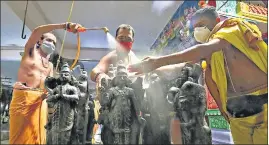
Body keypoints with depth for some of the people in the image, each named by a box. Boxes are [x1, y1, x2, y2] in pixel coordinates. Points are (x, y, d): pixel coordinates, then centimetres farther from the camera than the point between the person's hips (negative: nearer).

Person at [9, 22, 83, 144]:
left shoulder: (50, 65, 22)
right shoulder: (31, 50, 9)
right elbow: (36, 31, -10)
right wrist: (64, 26, -20)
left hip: (41, 100, 5)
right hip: (23, 96, -4)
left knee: (37, 135, 0)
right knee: (20, 135, -6)